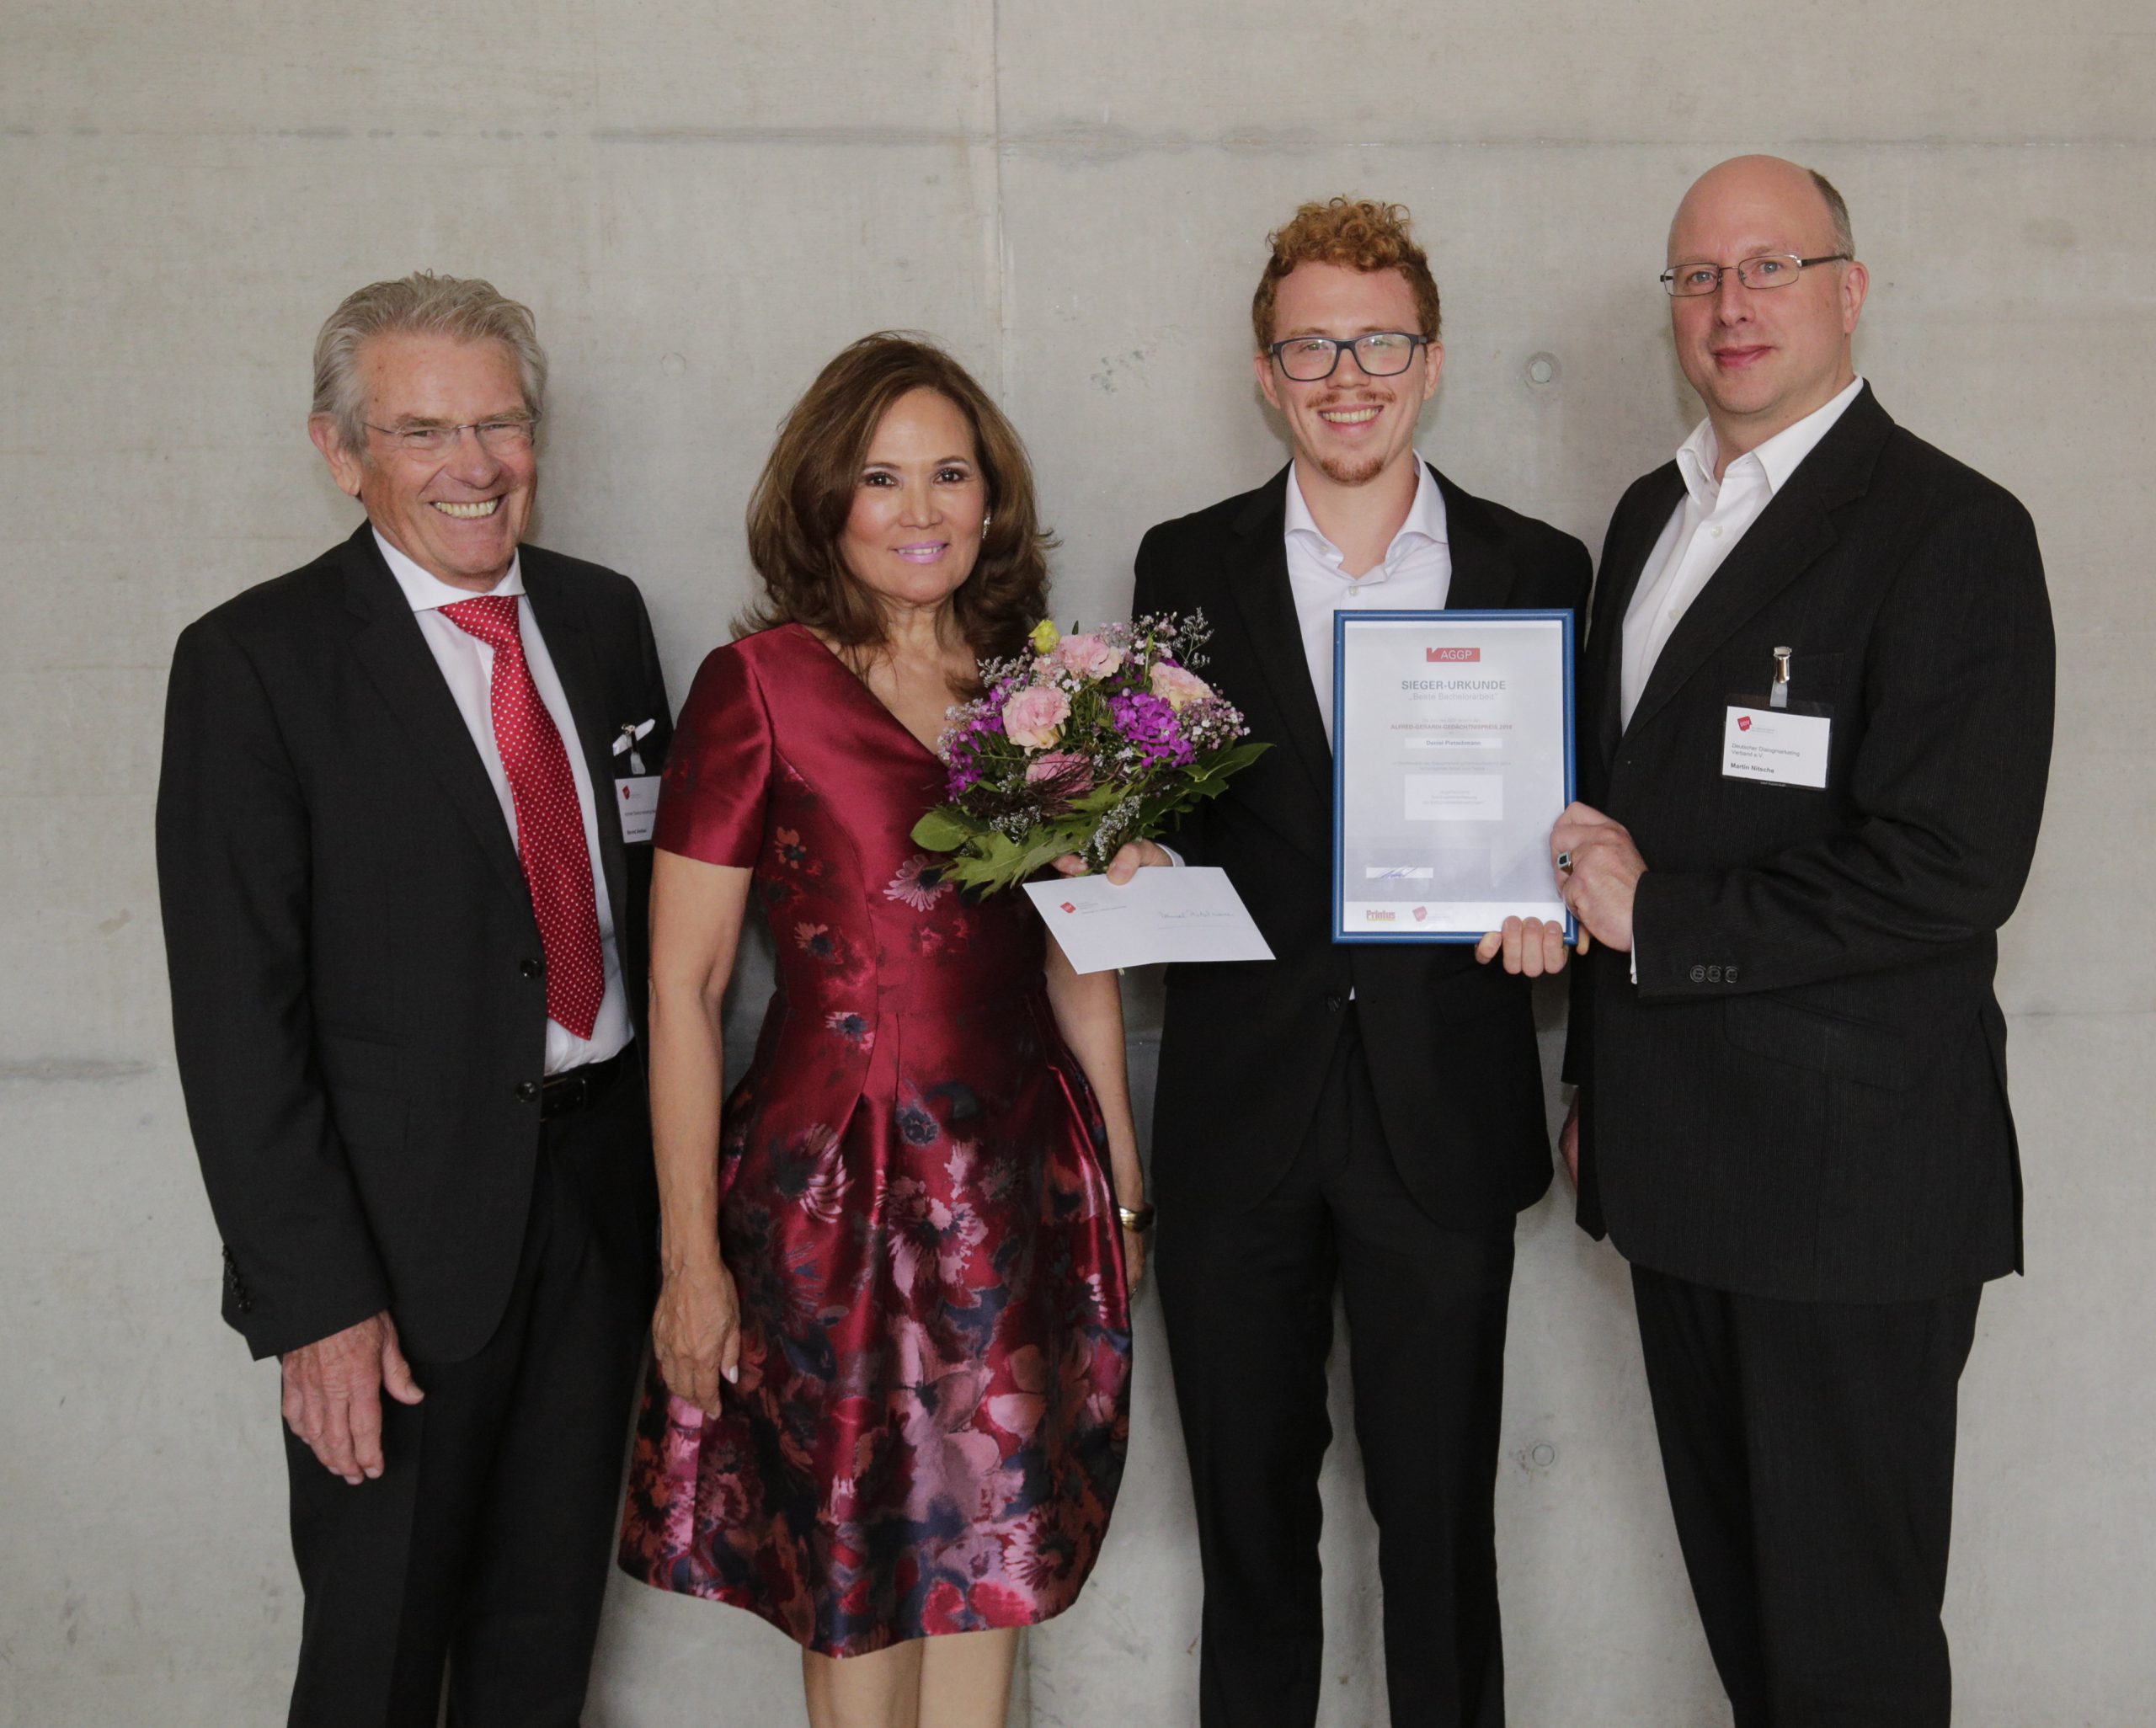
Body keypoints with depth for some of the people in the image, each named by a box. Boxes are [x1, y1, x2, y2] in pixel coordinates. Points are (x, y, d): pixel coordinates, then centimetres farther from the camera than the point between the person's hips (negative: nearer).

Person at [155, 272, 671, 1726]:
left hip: (605, 1178, 5)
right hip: (409, 1215, -5)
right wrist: (313, 1297, -16)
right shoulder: (256, 662, -11)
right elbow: (236, 1015, -13)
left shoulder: (604, 616, 6)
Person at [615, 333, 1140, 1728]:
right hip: (831, 1186, -4)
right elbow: (683, 988, -7)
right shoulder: (762, 686, -7)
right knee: (863, 1577, 10)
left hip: (1024, 1184, 4)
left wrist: (1124, 1185, 13)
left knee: (992, 1559, 13)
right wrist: (689, 1256, -9)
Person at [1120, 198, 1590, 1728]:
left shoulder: (1537, 569, 4)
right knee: (1249, 1507, 14)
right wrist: (1137, 863, -12)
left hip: (1445, 1112, -1)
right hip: (1242, 1101, 1)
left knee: (1441, 1516, 8)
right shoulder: (1188, 565, 6)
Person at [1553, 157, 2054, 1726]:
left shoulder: (1953, 532, -11)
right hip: (1675, 1155, 7)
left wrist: (1665, 918, -15)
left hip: (1852, 1170, -7)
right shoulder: (1654, 515, 13)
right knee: (1735, 1578, 20)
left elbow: (1950, 869, -20)